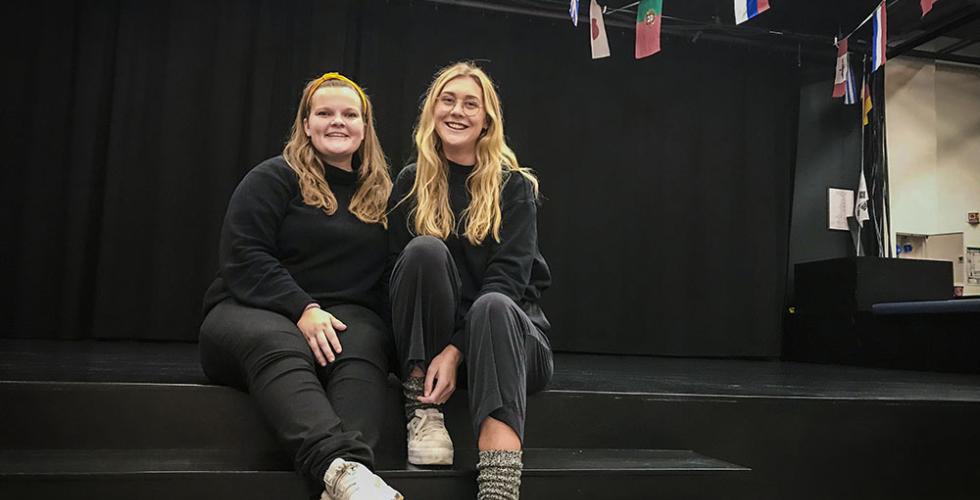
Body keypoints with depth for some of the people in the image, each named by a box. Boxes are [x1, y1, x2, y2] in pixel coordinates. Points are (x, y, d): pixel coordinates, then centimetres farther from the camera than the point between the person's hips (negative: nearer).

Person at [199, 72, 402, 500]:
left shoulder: (381, 193, 15)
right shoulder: (274, 178, 3)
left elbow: (388, 271, 13)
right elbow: (243, 259, -7)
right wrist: (303, 310, -21)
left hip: (346, 315, 3)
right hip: (253, 310, -2)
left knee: (361, 349, -34)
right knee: (278, 346, -39)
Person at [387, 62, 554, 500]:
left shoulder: (513, 185, -1)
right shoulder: (411, 184, 5)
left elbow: (507, 278, -12)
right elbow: (398, 271, -2)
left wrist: (456, 350, -26)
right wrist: (436, 356, -18)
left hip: (506, 330, -1)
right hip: (428, 342, 1)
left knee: (491, 308, -37)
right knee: (426, 249, -26)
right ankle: (423, 408, -23)